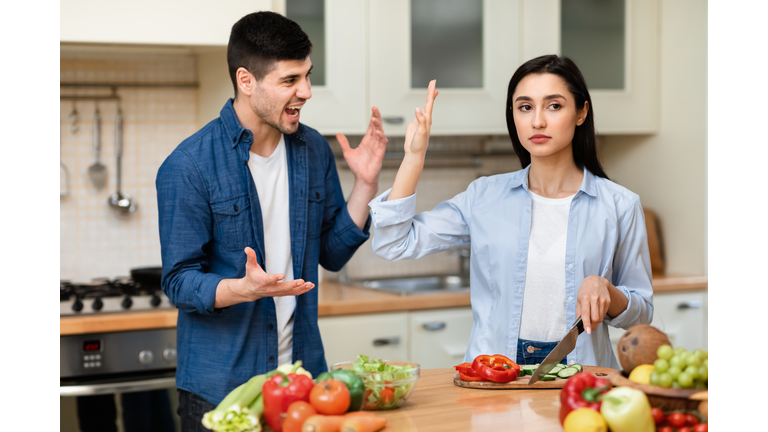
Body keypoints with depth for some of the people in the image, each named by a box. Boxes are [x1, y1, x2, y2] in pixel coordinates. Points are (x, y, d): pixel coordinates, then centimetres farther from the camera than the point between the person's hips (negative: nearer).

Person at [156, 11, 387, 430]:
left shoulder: (313, 149, 4)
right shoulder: (187, 167, -13)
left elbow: (332, 253, 10)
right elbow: (179, 282, -13)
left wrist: (365, 184, -1)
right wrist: (246, 288, -30)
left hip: (303, 373, 5)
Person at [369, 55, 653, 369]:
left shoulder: (619, 205, 4)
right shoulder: (485, 196, 9)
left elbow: (641, 313, 11)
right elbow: (393, 243, 4)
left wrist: (606, 291, -11)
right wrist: (414, 155, 3)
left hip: (578, 374, 0)